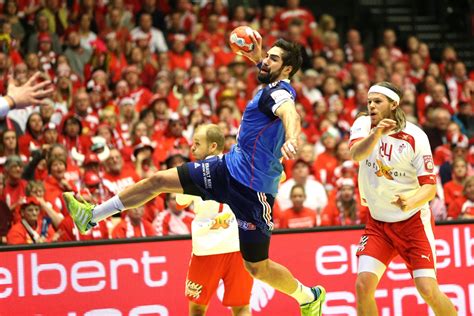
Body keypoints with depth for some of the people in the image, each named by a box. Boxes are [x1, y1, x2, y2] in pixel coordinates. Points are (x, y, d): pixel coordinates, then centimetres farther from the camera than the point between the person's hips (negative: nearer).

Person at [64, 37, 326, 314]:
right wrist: (257, 57, 18)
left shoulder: (280, 92, -19)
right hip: (230, 167, 9)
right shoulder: (274, 88, 9)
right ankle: (92, 216, 18)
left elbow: (290, 114, -44)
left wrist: (291, 140, -64)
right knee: (159, 181, 6)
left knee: (257, 267, 0)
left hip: (253, 188, -9)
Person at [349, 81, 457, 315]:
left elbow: (430, 186, -14)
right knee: (363, 285, -14)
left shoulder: (415, 137, -13)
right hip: (377, 222, 3)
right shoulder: (363, 125, -5)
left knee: (428, 291, -12)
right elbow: (356, 154, -26)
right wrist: (376, 134, -45)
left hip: (412, 221, -3)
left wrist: (412, 202, -36)